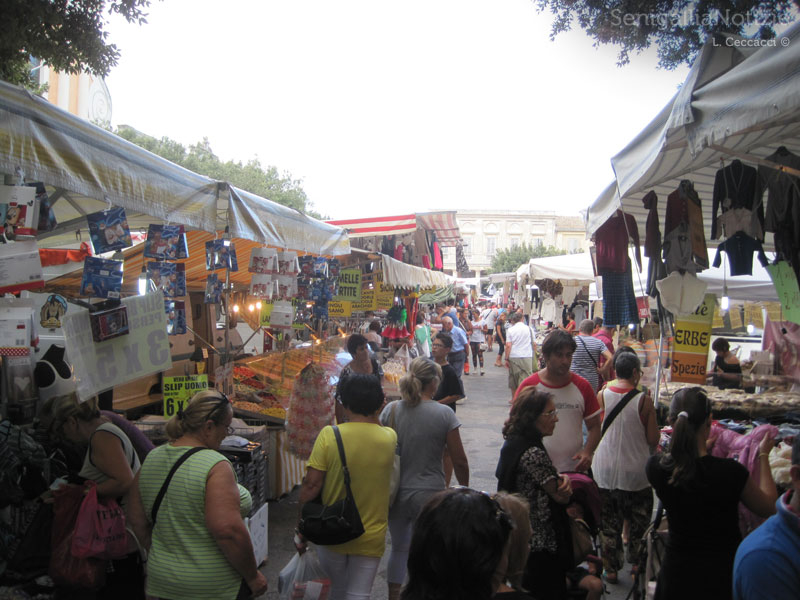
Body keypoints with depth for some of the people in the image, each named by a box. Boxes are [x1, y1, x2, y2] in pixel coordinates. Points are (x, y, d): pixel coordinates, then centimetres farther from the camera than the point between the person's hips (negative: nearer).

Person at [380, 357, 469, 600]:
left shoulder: (390, 409, -4)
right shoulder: (444, 413, -12)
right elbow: (459, 461, -8)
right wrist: (465, 489, 9)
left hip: (396, 493, 3)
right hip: (429, 493, -3)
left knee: (399, 548, 21)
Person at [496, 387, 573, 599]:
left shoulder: (512, 443, 4)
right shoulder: (534, 453, -26)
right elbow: (561, 496, -18)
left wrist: (561, 478, -9)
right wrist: (564, 480, 2)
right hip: (542, 543, -10)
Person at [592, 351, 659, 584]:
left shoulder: (602, 395, -8)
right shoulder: (644, 400, -15)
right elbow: (653, 439, -9)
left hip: (605, 471, 2)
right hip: (635, 472, -2)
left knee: (609, 522, 13)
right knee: (639, 521, 18)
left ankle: (611, 569, 23)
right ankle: (638, 565, 31)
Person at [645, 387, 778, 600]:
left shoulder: (655, 468, -16)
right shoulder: (730, 472, -25)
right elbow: (769, 507, -5)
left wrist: (702, 447, 22)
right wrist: (763, 456, 6)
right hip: (724, 573, -1)